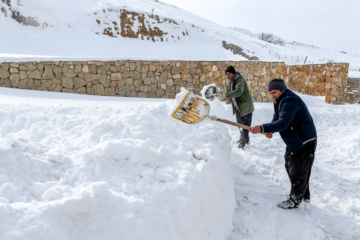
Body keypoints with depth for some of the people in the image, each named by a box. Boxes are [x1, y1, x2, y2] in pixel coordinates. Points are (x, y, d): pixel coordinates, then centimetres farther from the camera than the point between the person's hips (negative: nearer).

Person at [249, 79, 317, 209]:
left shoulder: (290, 101, -27)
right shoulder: (279, 100, 7)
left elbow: (283, 123, -37)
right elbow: (277, 117, 12)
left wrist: (262, 128, -44)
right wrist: (270, 130, -10)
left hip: (305, 142, -11)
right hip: (294, 140, 11)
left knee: (298, 172, -1)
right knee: (290, 166, 20)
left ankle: (294, 201, 15)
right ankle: (305, 195, 37)